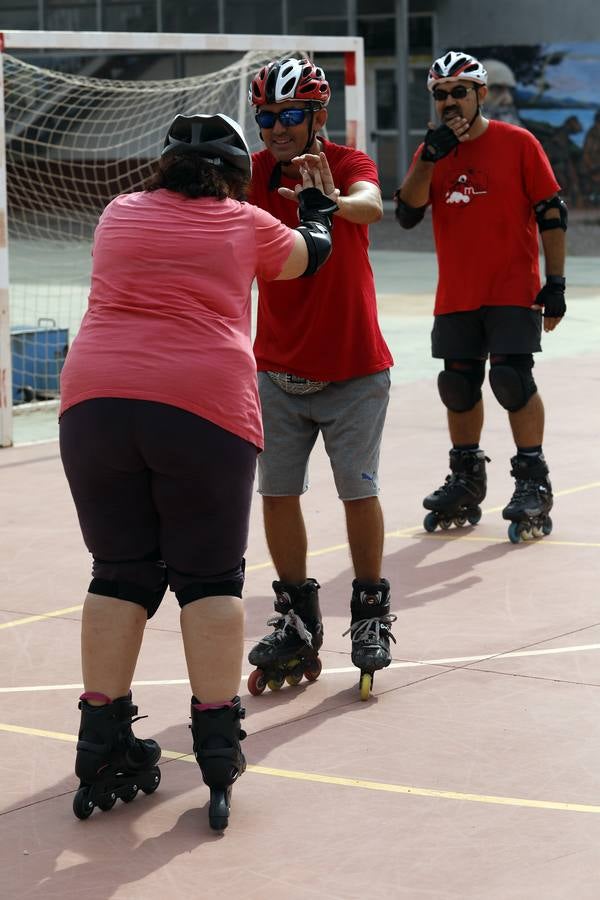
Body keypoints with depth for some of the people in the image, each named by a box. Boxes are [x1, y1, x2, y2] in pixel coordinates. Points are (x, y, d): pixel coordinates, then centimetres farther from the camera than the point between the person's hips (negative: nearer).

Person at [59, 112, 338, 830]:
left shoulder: (120, 214, 18)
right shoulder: (246, 226, 11)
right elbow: (310, 255, 31)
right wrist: (316, 203, 51)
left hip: (94, 400, 3)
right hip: (205, 406, -2)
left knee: (120, 574, 10)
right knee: (209, 578, 6)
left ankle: (102, 749, 9)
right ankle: (218, 748, 4)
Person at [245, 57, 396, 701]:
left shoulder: (348, 165, -11)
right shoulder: (255, 173, -2)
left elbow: (370, 207, -33)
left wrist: (332, 201, -56)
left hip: (353, 369, -3)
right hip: (278, 368, 3)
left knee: (359, 491, -1)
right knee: (277, 492, 2)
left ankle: (371, 612, 16)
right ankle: (297, 621, 16)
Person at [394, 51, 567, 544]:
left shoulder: (518, 143, -6)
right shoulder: (431, 151, 8)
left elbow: (552, 214, -5)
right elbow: (407, 213, -4)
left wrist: (555, 282, -10)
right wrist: (429, 157, -16)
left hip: (512, 290, -5)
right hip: (455, 295, 5)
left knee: (512, 378, -12)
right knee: (459, 386, 10)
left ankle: (534, 483, -2)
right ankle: (466, 483, 25)